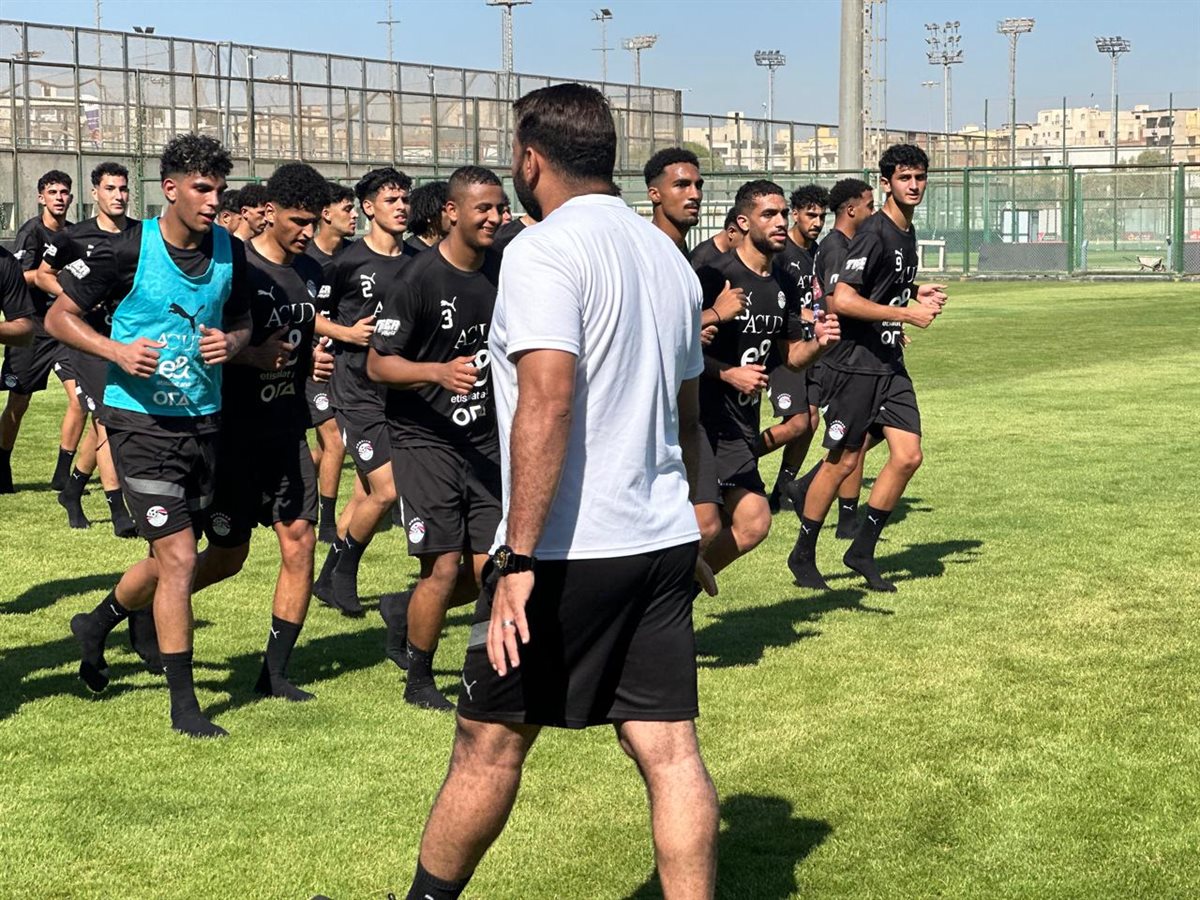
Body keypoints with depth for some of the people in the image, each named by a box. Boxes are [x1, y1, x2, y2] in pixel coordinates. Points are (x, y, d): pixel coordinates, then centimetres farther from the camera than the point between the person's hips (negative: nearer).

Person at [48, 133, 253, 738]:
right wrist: (117, 350, -21)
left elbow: (242, 323, 16)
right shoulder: (129, 250, -12)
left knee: (172, 560, 16)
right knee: (179, 557, -10)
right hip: (141, 421, -6)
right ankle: (183, 704, 2)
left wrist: (231, 343, -8)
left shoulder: (231, 252, 2)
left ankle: (97, 623, 46)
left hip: (203, 421, 6)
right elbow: (60, 316, -5)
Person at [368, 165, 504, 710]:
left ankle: (402, 612, 30)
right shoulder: (422, 278, -14)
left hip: (484, 439, 6)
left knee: (491, 569, 2)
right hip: (425, 439, -6)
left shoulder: (503, 271, 4)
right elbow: (377, 364, -12)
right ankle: (419, 681, 15)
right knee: (445, 567, -7)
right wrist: (438, 372, -27)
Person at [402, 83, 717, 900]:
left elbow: (548, 405, -22)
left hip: (570, 553, -7)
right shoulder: (668, 256, 14)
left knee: (491, 743, 8)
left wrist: (518, 559, -23)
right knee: (669, 749, 5)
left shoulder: (544, 251, -11)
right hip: (663, 543, 7)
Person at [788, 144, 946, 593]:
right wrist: (907, 312, -21)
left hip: (890, 363, 8)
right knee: (843, 462, -2)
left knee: (908, 456, 1)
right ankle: (803, 556, 12)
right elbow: (842, 300, -23)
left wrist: (918, 294, 9)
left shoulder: (908, 234, 14)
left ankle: (862, 552, 13)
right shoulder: (874, 233, -15)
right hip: (856, 364, -8)